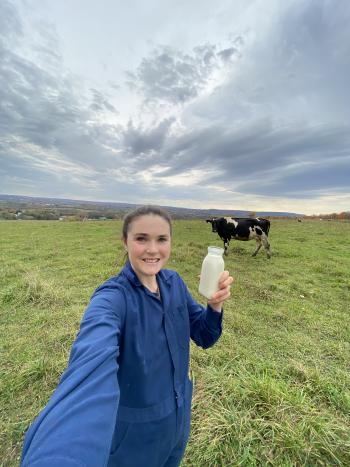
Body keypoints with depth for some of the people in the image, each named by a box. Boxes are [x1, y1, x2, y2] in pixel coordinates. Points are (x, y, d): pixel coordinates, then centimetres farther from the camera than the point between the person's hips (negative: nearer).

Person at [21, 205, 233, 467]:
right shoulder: (112, 298, -29)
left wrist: (216, 304, -27)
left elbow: (204, 337, -7)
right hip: (134, 431, -4)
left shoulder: (174, 282, -12)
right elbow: (92, 363, -48)